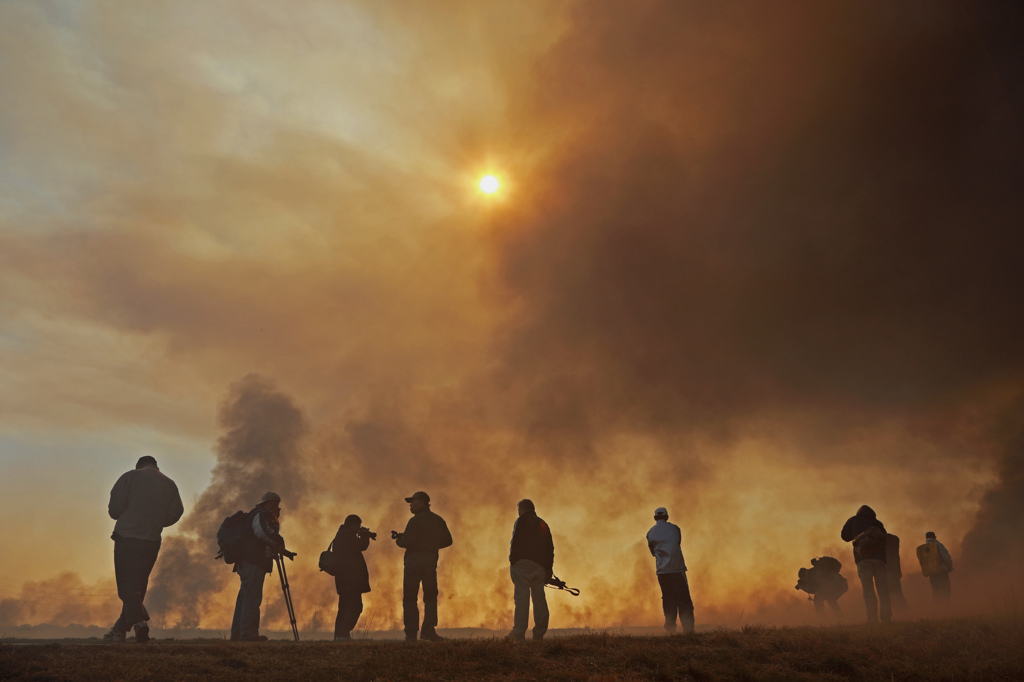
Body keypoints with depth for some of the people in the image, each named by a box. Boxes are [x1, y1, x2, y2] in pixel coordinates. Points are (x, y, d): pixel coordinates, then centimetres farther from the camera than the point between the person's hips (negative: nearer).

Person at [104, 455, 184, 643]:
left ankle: (140, 621, -25)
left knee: (127, 585, -5)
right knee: (138, 586, 13)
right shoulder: (170, 485, 11)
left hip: (126, 537, -4)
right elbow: (175, 512, 6)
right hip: (152, 541, 4)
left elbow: (114, 507, -7)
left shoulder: (130, 476, 2)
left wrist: (119, 516, 15)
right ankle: (119, 630, 19)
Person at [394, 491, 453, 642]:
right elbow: (447, 541, 13)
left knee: (409, 598, 4)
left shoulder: (415, 520, -9)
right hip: (431, 560, 5)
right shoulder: (438, 520, 10)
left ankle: (411, 634, 0)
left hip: (414, 560, -4)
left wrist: (398, 539, 3)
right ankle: (428, 630, 1)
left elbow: (407, 541, -18)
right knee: (431, 597, 11)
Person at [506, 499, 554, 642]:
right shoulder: (543, 524, 20)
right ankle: (539, 634, 10)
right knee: (539, 598, 9)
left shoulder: (521, 521, 1)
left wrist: (512, 561, -10)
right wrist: (549, 569, 17)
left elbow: (516, 543, -12)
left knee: (522, 597, -8)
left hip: (523, 562, -6)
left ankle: (519, 633, -12)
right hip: (540, 566, 6)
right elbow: (550, 548, 17)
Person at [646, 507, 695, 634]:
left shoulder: (650, 533, 7)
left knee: (668, 600, 9)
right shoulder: (674, 528, 4)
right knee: (684, 600, 1)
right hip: (677, 569, -2)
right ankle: (688, 629, -5)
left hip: (662, 571, 2)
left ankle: (670, 629, 6)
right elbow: (678, 544, 17)